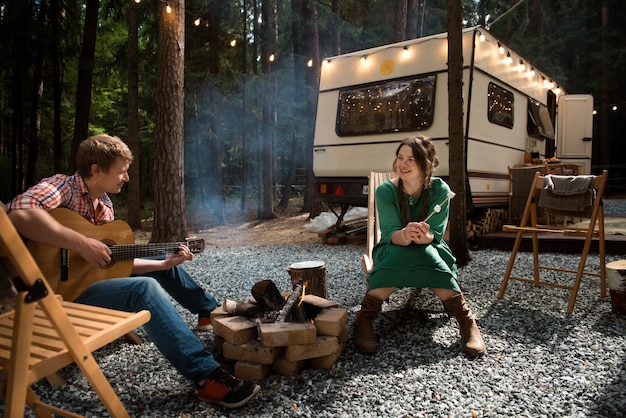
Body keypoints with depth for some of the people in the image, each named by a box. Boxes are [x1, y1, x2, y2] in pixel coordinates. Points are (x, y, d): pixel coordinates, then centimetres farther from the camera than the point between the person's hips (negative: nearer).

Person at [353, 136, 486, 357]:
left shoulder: (440, 189, -14)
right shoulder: (385, 190, -16)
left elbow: (436, 234, -16)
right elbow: (390, 234, -21)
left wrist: (423, 236, -41)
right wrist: (405, 236, -47)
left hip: (430, 250, 1)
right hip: (393, 251, 0)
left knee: (426, 254, -36)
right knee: (399, 254, -37)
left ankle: (466, 320, -28)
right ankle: (364, 319, -33)